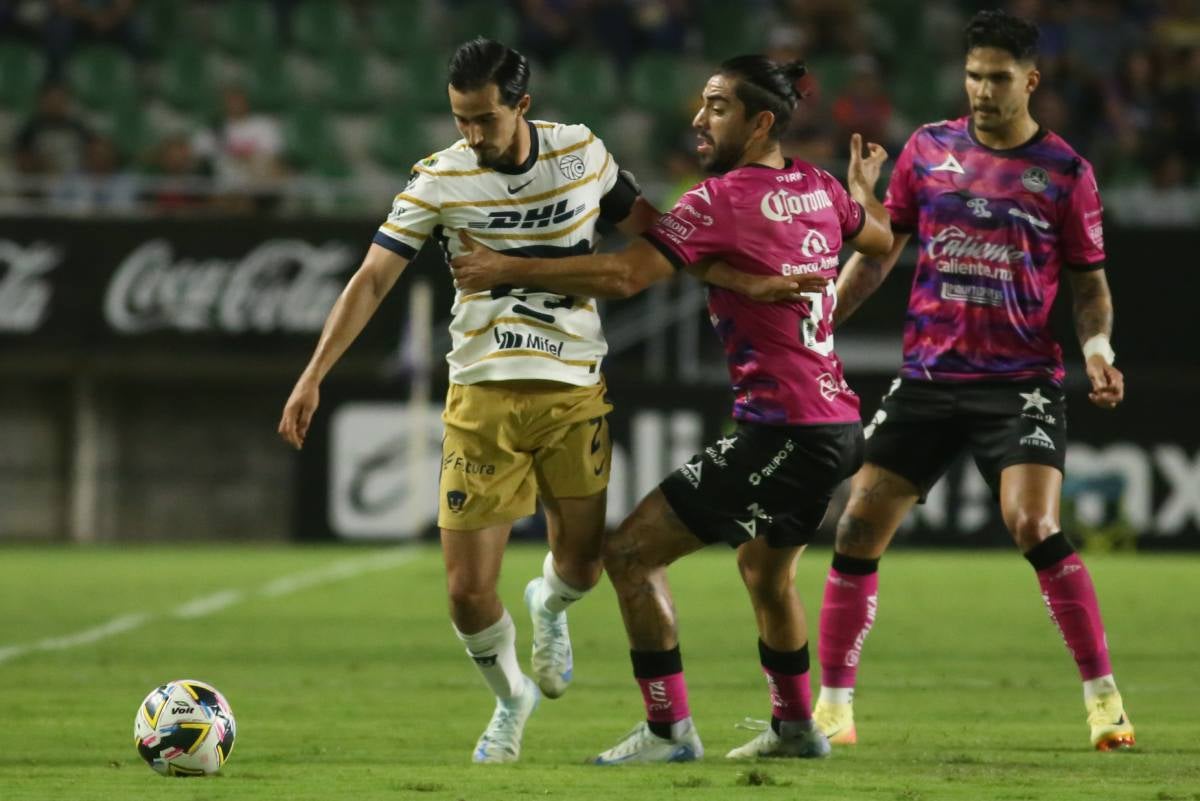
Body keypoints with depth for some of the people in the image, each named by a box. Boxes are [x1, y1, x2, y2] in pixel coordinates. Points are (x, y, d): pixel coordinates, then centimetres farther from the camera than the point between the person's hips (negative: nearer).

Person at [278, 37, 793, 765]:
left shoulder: (583, 154, 0)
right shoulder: (439, 181, -6)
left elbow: (648, 229, 14)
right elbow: (373, 279, -8)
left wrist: (740, 279, 6)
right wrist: (314, 376, -18)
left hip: (575, 391, 2)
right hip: (483, 398, -1)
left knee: (582, 562, 4)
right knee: (468, 592, -6)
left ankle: (550, 608, 42)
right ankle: (511, 697, 23)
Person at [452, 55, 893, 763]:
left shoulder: (722, 199, -14)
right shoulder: (818, 189, 9)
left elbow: (624, 275, -22)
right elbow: (880, 239, 31)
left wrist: (510, 270, -17)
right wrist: (865, 188, 52)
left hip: (780, 431, -9)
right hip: (837, 420, 9)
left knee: (632, 551, -6)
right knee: (766, 570, 30)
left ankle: (669, 729, -7)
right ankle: (795, 727, 40)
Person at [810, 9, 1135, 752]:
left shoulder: (1064, 170, -2)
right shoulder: (929, 149, 5)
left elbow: (1090, 282, 5)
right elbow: (878, 251, 15)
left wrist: (1099, 347, -14)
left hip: (1022, 382, -3)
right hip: (928, 377, 3)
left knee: (1036, 527, -22)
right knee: (859, 528, -3)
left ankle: (1104, 698, -11)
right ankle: (834, 702, 10)